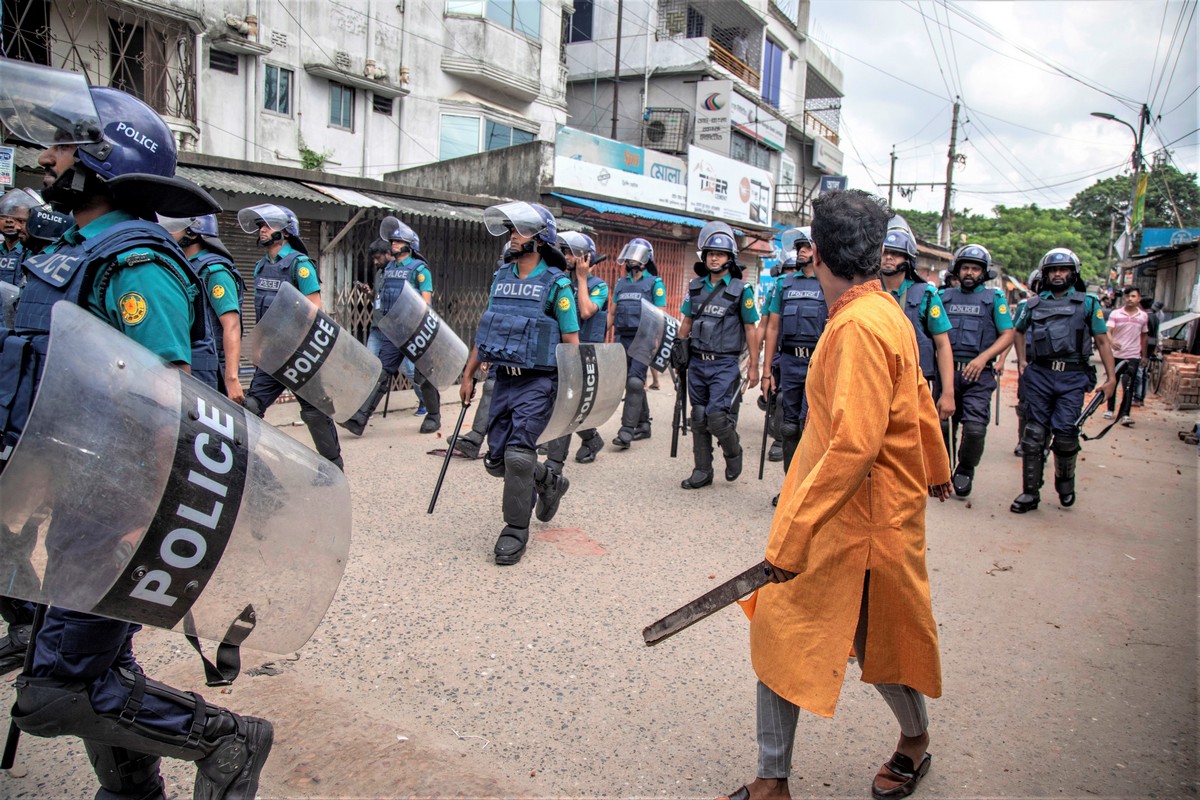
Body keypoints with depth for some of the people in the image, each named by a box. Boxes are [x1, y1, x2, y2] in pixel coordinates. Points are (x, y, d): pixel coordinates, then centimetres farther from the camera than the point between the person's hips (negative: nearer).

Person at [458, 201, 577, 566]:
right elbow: (485, 330, 17)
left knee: (518, 454, -13)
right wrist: (469, 374, 17)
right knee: (497, 460, 8)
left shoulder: (556, 283, -6)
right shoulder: (501, 277, 11)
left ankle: (516, 531, 4)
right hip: (503, 380, 6)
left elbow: (570, 341, -7)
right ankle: (548, 482, 36)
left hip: (537, 382, -6)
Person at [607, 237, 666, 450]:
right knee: (634, 384, 10)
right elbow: (612, 312, 19)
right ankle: (643, 425, 21)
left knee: (635, 383, -14)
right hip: (622, 339, 6)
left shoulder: (654, 283, 2)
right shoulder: (621, 283, 17)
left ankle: (627, 431, -15)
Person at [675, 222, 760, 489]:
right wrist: (678, 351, 11)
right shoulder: (696, 287, 9)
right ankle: (702, 471, 19)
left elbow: (751, 329, -2)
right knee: (699, 419, 9)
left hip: (724, 364, -5)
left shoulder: (741, 290, -4)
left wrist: (754, 366, -5)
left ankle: (733, 452, 16)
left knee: (717, 417, -14)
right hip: (697, 363, 5)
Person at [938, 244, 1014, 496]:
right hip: (946, 371, 2)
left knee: (974, 428, -14)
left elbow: (1008, 335, 2)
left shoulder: (995, 298, 8)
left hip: (978, 374, -2)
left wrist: (983, 357, -12)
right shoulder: (944, 296, 15)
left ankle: (965, 471, 10)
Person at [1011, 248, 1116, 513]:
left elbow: (1102, 342, 7)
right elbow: (1019, 331, 28)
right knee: (1034, 434, 2)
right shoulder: (1033, 304, 12)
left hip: (1072, 377, -2)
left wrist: (1111, 377, 1)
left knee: (1065, 432, -8)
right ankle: (1030, 493, 9)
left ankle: (1065, 483, 18)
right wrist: (1022, 361, 16)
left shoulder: (1088, 303, 8)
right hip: (1038, 374, 2)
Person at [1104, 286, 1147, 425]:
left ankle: (1125, 414, -14)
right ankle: (1110, 409, 27)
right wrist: (1112, 342, -34)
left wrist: (1144, 356, 18)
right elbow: (1108, 331, -12)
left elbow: (1144, 336, 16)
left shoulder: (1143, 316, 6)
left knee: (1129, 386, -9)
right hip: (1115, 354, 0)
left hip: (1133, 356, 0)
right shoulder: (1115, 314, -1)